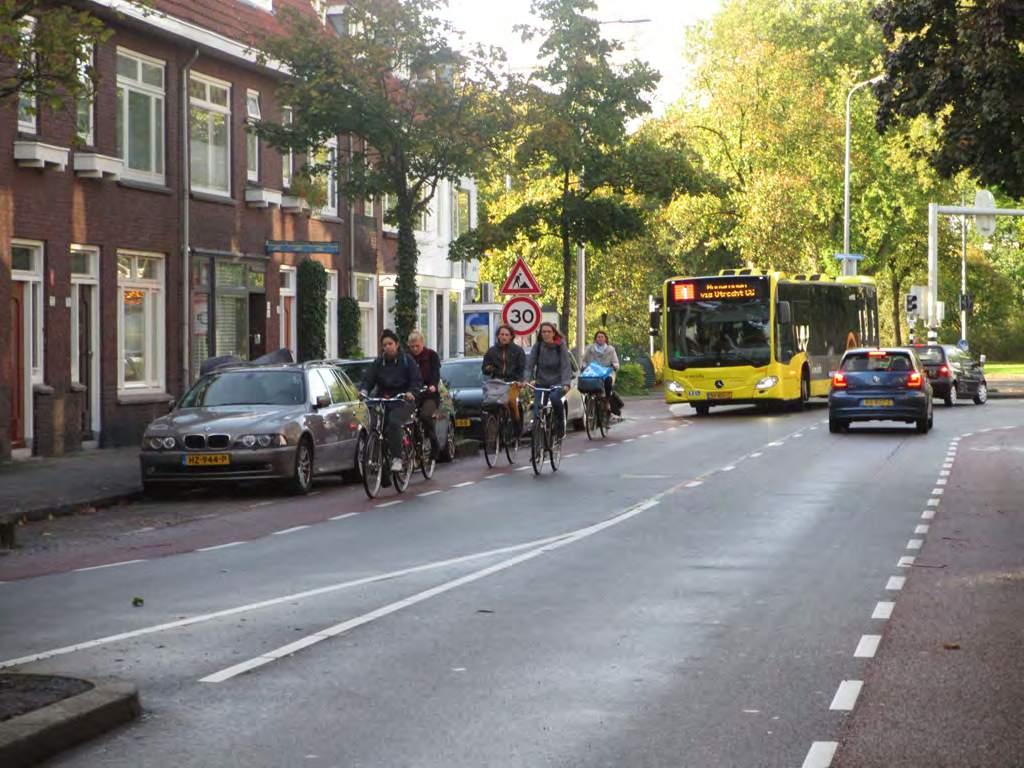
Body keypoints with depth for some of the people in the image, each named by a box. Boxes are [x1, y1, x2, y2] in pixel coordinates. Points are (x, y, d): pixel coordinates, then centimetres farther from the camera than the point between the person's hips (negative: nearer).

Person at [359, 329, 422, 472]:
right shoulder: (378, 362, 12)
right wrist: (363, 390, -19)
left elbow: (417, 380, -4)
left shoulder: (407, 361, 2)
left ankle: (397, 459, -30)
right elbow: (368, 378, 2)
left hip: (402, 401, -4)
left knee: (394, 422, -30)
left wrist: (411, 392, -24)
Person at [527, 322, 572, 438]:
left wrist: (566, 383, -28)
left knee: (554, 397, -34)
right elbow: (529, 365, -4)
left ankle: (560, 424, -15)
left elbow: (566, 366, -13)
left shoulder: (560, 346, -5)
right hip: (541, 383, 3)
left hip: (557, 383, -3)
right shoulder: (537, 346, 1)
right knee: (537, 411, -11)